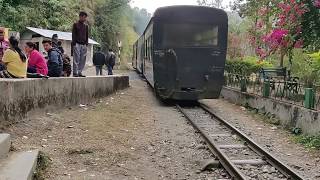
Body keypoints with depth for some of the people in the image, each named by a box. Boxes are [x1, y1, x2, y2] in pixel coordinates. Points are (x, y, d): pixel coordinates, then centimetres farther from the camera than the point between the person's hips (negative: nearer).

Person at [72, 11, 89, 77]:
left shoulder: (86, 26, 16)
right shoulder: (75, 25, 3)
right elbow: (73, 35, -1)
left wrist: (86, 43, 8)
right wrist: (74, 43, -9)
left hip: (84, 45, 5)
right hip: (77, 44, -5)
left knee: (83, 59, 2)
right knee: (76, 59, -8)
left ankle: (80, 72, 7)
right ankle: (75, 72, -6)